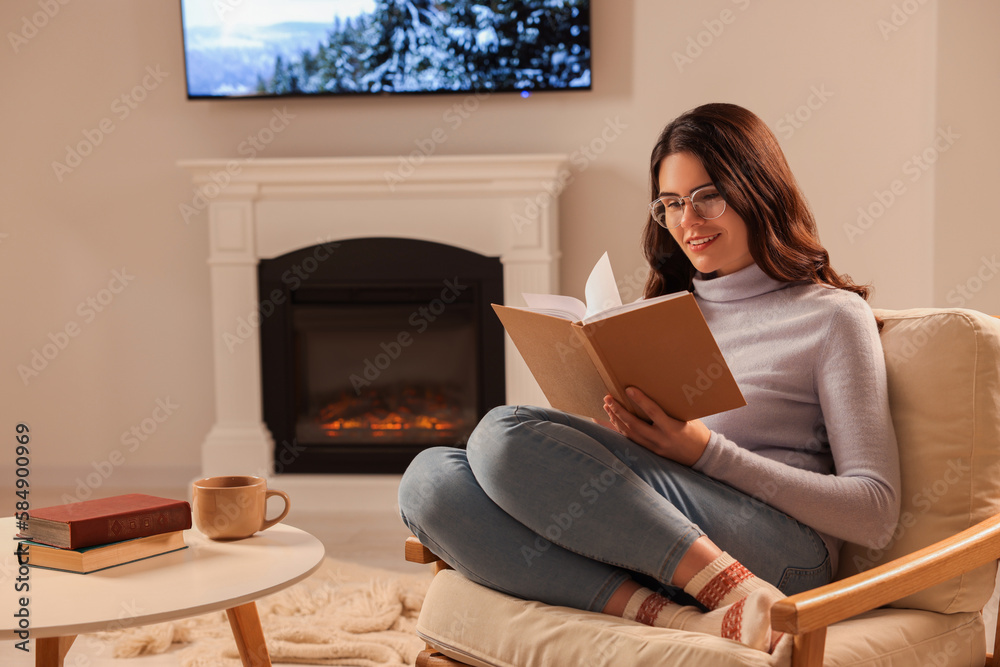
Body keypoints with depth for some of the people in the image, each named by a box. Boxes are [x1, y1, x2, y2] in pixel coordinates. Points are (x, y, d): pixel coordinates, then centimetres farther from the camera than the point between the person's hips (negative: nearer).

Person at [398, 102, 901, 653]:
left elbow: (875, 513, -1)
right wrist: (623, 433, 0)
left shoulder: (831, 316, 8)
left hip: (778, 552, -6)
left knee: (504, 434, -23)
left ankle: (734, 592, -27)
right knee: (429, 479, -17)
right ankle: (666, 618, -29)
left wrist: (708, 452, -10)